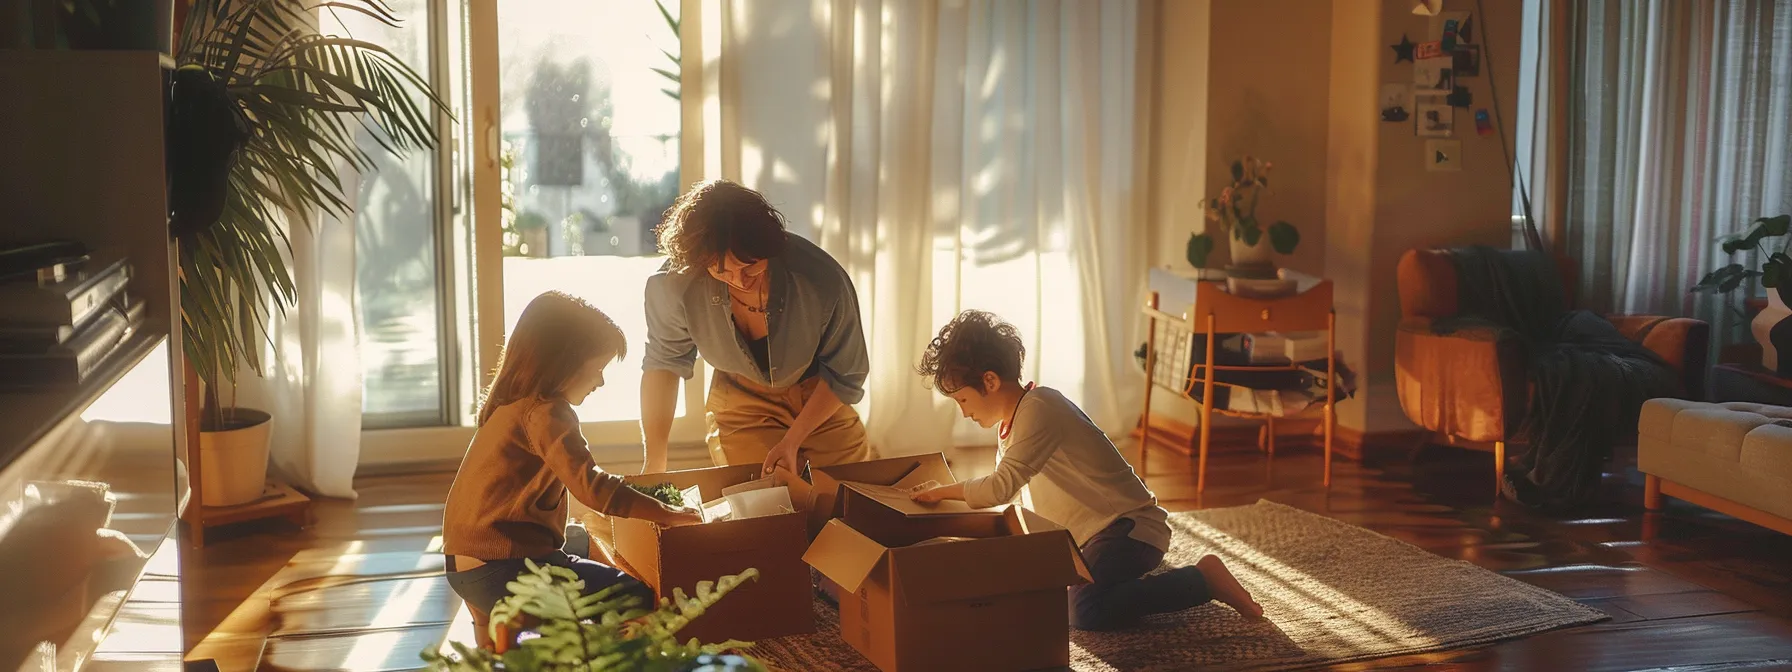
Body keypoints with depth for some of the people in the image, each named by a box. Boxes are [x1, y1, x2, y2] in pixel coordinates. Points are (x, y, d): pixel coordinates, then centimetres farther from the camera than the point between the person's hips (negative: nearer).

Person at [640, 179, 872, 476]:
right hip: (743, 404, 0)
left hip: (821, 398, 0)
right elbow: (664, 363, -10)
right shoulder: (674, 287, -30)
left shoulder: (823, 283, -34)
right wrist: (654, 464, -11)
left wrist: (793, 441, -20)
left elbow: (844, 376, -16)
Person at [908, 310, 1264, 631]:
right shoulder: (1011, 420, 12)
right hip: (1085, 535, 10)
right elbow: (1003, 490, 19)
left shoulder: (1038, 409, -19)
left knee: (1085, 611, -30)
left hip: (1129, 527, -10)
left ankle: (1202, 578, -14)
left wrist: (943, 492, -13)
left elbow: (1001, 488, -26)